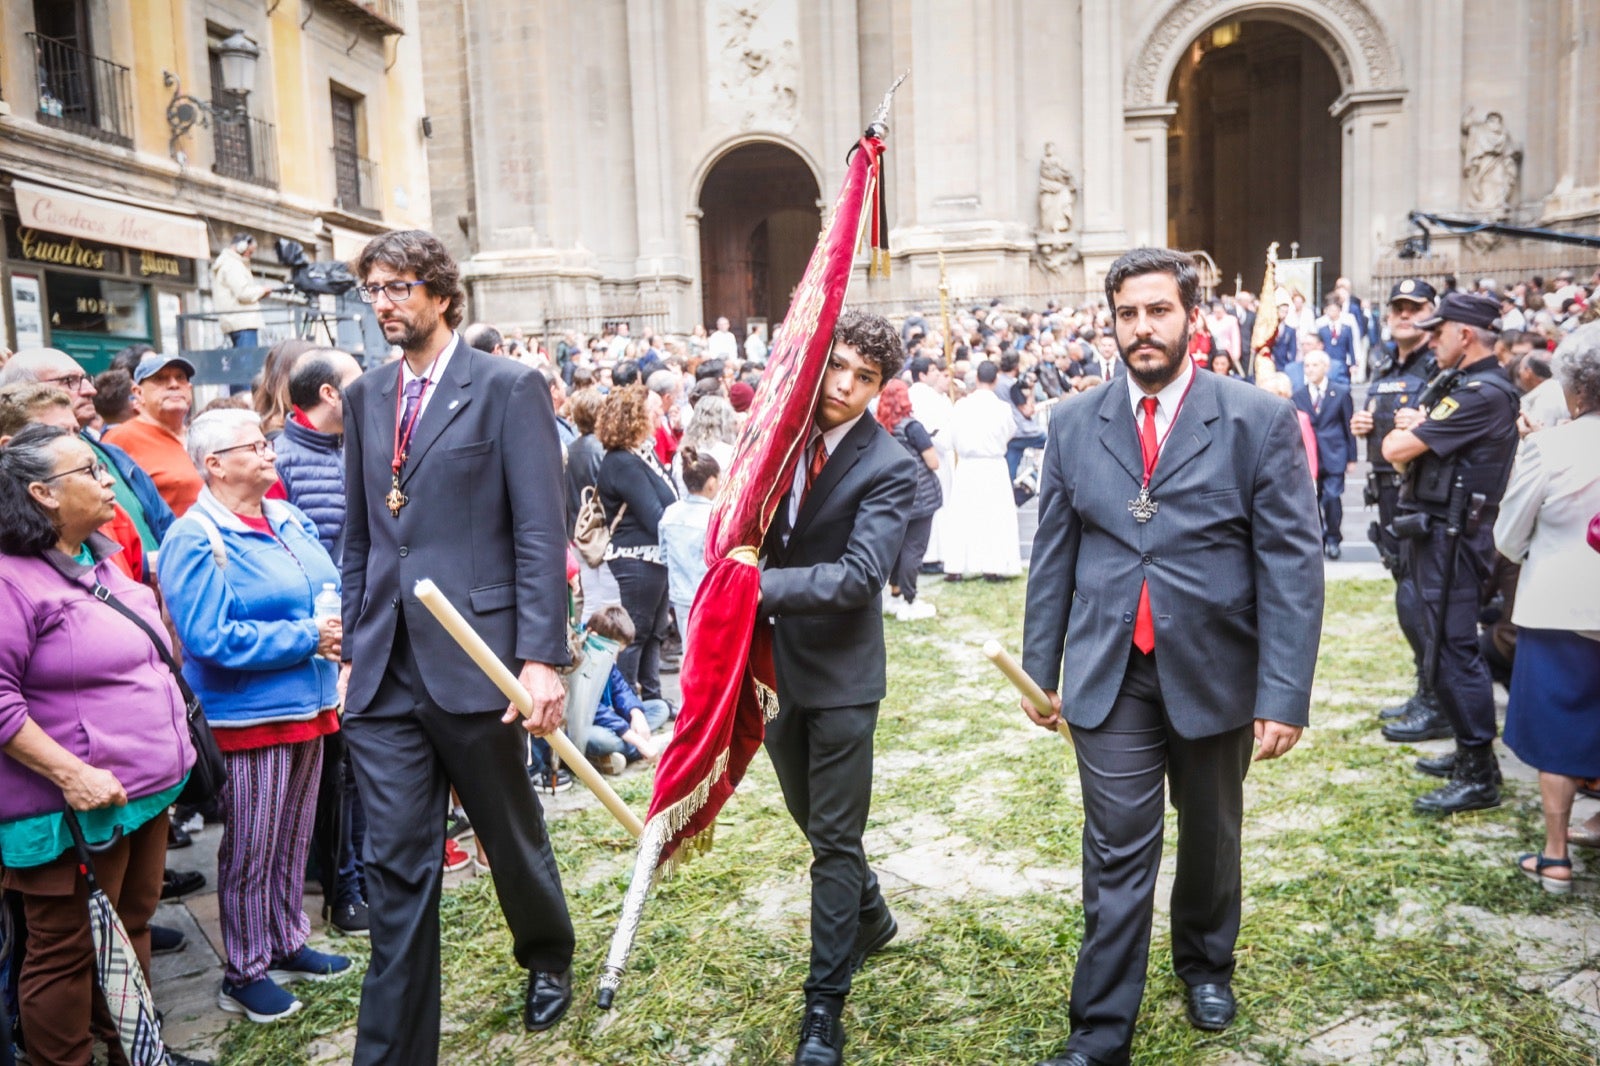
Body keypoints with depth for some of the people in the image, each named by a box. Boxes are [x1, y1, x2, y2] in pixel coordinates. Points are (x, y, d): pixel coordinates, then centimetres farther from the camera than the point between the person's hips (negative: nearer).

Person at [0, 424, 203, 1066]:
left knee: (132, 926, 20)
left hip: (146, 788, 9)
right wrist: (70, 774, -24)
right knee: (68, 952, 6)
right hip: (79, 807, -9)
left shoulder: (99, 559, 12)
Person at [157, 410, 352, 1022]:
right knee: (250, 851, 5)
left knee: (293, 839, 19)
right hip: (247, 716, -7)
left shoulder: (288, 519, 9)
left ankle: (286, 944, 35)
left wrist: (337, 630, -3)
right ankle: (244, 973, 22)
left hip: (308, 705, 7)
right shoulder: (195, 540, -14)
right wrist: (306, 638, -18)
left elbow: (330, 586, 19)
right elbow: (211, 638, -22)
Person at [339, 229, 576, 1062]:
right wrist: (353, 649, 12)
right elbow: (357, 536, 15)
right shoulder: (365, 396, 11)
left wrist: (541, 657, -16)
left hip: (473, 661, -4)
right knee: (396, 869, 7)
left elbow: (540, 533, -11)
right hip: (385, 672, 4)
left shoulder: (508, 387, -6)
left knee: (513, 837, 16)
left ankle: (549, 959, 44)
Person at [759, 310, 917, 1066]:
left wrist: (762, 586, -28)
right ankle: (869, 915, 49)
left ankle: (825, 1004, 18)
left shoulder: (889, 468, -15)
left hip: (840, 671, -6)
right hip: (774, 661, 6)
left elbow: (860, 575, -25)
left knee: (835, 838, 4)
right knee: (814, 820, 23)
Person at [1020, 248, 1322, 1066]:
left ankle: (1205, 964, 46)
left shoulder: (1260, 420, -7)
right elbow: (1052, 560, 5)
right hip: (1110, 677, 0)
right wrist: (1040, 670, 5)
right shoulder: (1074, 425, 1)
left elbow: (1292, 566, -9)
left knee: (1211, 838, 20)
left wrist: (1284, 692, -14)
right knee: (1117, 854, 3)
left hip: (1215, 673, 0)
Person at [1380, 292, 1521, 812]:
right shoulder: (1468, 385, 15)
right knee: (1447, 644, 17)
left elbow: (1397, 449, -20)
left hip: (1449, 537, -11)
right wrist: (1415, 424, -9)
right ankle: (1470, 751, 29)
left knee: (1453, 649, -6)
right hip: (1437, 533, 11)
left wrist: (1407, 426, 1)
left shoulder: (1482, 393, -19)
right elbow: (1400, 444, 12)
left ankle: (1479, 777, 2)